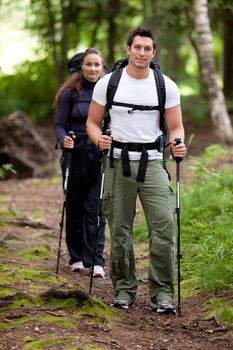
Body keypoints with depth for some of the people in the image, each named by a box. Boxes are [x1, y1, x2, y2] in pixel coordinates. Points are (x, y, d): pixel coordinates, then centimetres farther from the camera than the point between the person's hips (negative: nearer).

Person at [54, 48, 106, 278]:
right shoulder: (70, 93, 1)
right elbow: (60, 124, 1)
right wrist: (63, 139, -19)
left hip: (102, 157, -1)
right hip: (76, 155, 1)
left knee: (95, 210, -5)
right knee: (75, 208, 8)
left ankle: (96, 261, -4)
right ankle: (77, 258, 20)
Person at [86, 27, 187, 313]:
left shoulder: (166, 86, 1)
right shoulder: (108, 83, 0)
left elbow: (175, 126, 4)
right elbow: (93, 122, 6)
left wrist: (178, 145, -18)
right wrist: (99, 139, -16)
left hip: (152, 163, 0)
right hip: (118, 162, 0)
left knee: (163, 227, -11)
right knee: (119, 231, 6)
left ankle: (162, 293, -4)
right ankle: (124, 289, 19)